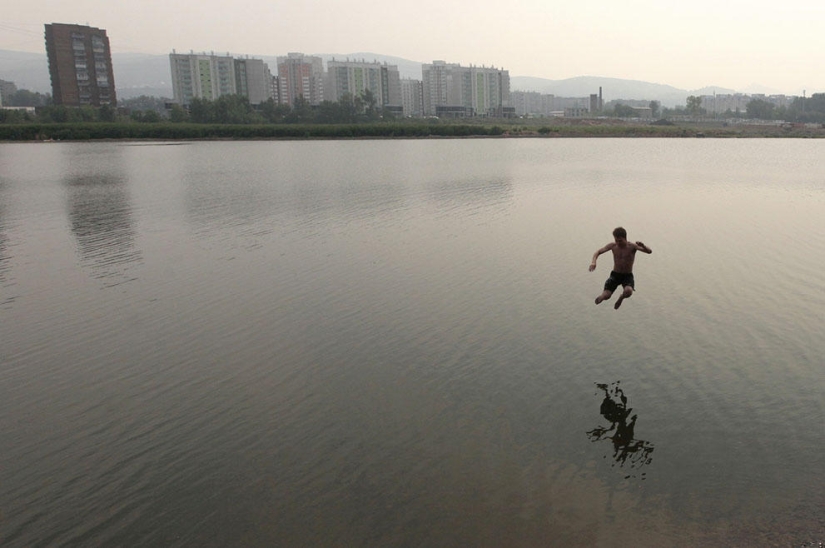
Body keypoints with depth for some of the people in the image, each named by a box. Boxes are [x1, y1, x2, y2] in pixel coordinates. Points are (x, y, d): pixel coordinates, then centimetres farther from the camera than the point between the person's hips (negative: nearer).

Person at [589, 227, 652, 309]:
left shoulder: (632, 246, -12)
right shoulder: (612, 246, -4)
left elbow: (649, 251, -22)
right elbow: (598, 252, 1)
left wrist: (643, 246, -45)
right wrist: (593, 262, -20)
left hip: (628, 276, -1)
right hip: (615, 275, 2)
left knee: (628, 291, -34)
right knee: (606, 296, -19)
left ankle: (621, 298, 4)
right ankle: (602, 297, 21)